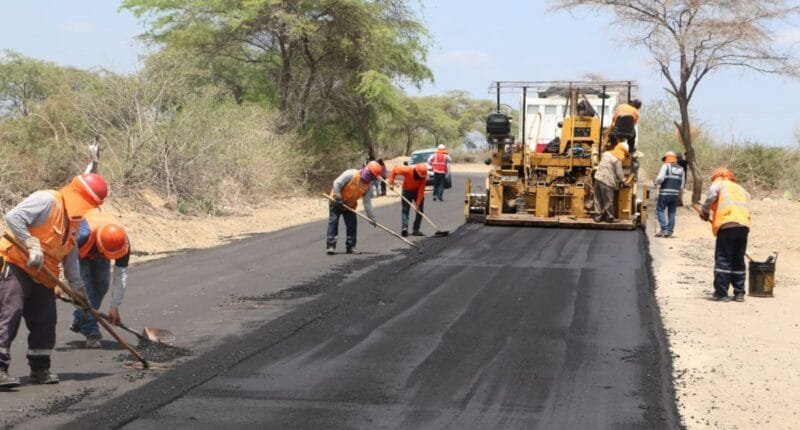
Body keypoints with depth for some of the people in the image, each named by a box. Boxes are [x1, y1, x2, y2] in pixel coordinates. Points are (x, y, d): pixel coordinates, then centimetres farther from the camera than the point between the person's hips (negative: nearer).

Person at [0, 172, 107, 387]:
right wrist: (32, 245, -26)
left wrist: (79, 289, 20)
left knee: (45, 322, 7)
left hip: (42, 277, 9)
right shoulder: (47, 200, -12)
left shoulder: (74, 222, 16)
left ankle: (40, 369, 18)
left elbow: (71, 259, 22)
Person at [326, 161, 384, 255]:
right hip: (336, 202, -6)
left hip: (350, 205, 6)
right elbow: (337, 183, -25)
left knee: (352, 225, 1)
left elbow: (367, 202, -3)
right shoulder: (351, 174, -24)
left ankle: (350, 246, 10)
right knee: (333, 222, -9)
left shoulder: (368, 186, -6)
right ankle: (330, 246, -8)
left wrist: (371, 216, -9)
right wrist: (338, 198, -27)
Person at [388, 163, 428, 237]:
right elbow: (394, 169, -19)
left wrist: (418, 204, -29)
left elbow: (421, 192, -27)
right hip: (407, 191, -1)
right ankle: (404, 227, -21)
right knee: (405, 210, -10)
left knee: (420, 210, -3)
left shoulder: (424, 177, -28)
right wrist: (391, 182, -20)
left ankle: (416, 230, 2)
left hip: (417, 192, 1)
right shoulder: (407, 170, -32)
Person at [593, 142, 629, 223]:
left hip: (598, 178, 7)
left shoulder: (606, 154, 12)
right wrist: (623, 181, 12)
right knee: (608, 200, 4)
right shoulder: (617, 160, -10)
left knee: (598, 199, 12)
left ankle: (598, 217, 17)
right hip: (607, 182, -7)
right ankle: (610, 217, 13)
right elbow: (619, 173, -7)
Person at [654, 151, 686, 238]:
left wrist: (656, 182, 5)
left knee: (660, 211, 1)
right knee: (671, 213, 10)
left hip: (664, 194, -5)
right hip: (675, 194, 5)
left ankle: (664, 229, -11)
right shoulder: (681, 169, 15)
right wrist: (679, 195, 22)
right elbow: (682, 184, 14)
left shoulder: (666, 166, -3)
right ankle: (670, 232, 8)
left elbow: (660, 178, -15)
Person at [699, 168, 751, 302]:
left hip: (727, 224, -5)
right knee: (738, 261, 13)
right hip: (744, 225, 5)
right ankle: (739, 293, 12)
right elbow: (746, 208, 22)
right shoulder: (741, 190, 33)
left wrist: (704, 213, 9)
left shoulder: (719, 184, 16)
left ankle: (721, 292, -5)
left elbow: (711, 196, -4)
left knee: (723, 259, -2)